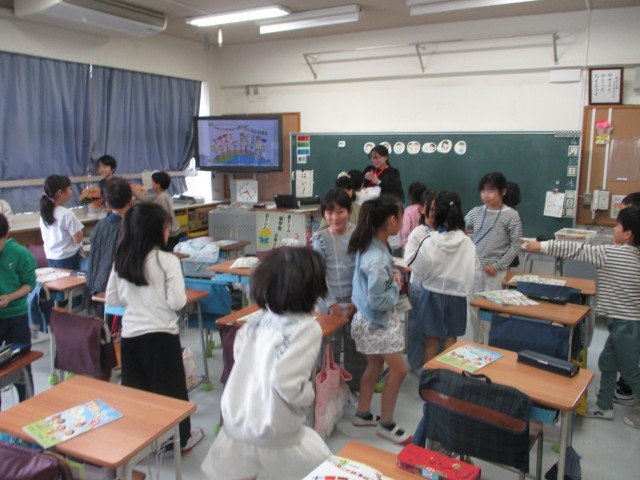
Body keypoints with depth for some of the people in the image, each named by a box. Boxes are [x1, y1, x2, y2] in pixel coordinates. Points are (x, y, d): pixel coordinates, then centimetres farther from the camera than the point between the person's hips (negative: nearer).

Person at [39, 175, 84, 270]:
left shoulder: (44, 212, 2)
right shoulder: (67, 214, -20)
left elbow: (45, 238, 11)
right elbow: (78, 239, -18)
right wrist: (79, 230, -1)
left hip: (50, 257, 7)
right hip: (68, 258, -7)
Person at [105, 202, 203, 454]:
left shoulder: (121, 260, 0)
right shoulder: (167, 260, -15)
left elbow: (112, 299, 7)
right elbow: (177, 302, -17)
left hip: (130, 334, 5)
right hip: (161, 334, -4)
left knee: (134, 390, 17)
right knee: (171, 388, 11)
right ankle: (180, 438, 27)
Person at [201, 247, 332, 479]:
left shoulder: (260, 317, -2)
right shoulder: (307, 328, -19)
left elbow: (238, 351, 10)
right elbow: (285, 381, -28)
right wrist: (309, 397, -10)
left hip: (236, 423, 5)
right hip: (274, 434, -5)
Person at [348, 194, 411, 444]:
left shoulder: (372, 245, -2)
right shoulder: (376, 259, -32)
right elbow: (379, 301, -29)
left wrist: (392, 274, 0)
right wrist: (396, 285, -13)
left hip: (373, 319, 10)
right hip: (376, 321, -10)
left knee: (374, 365, 21)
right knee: (398, 369, 2)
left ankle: (362, 414, 37)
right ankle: (386, 423, 19)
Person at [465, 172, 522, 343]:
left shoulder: (511, 215, -6)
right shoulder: (475, 212, 4)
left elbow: (515, 246, -7)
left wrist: (497, 266, -13)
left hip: (496, 272, -4)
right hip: (474, 268, 4)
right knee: (473, 308, 11)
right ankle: (477, 343, 27)